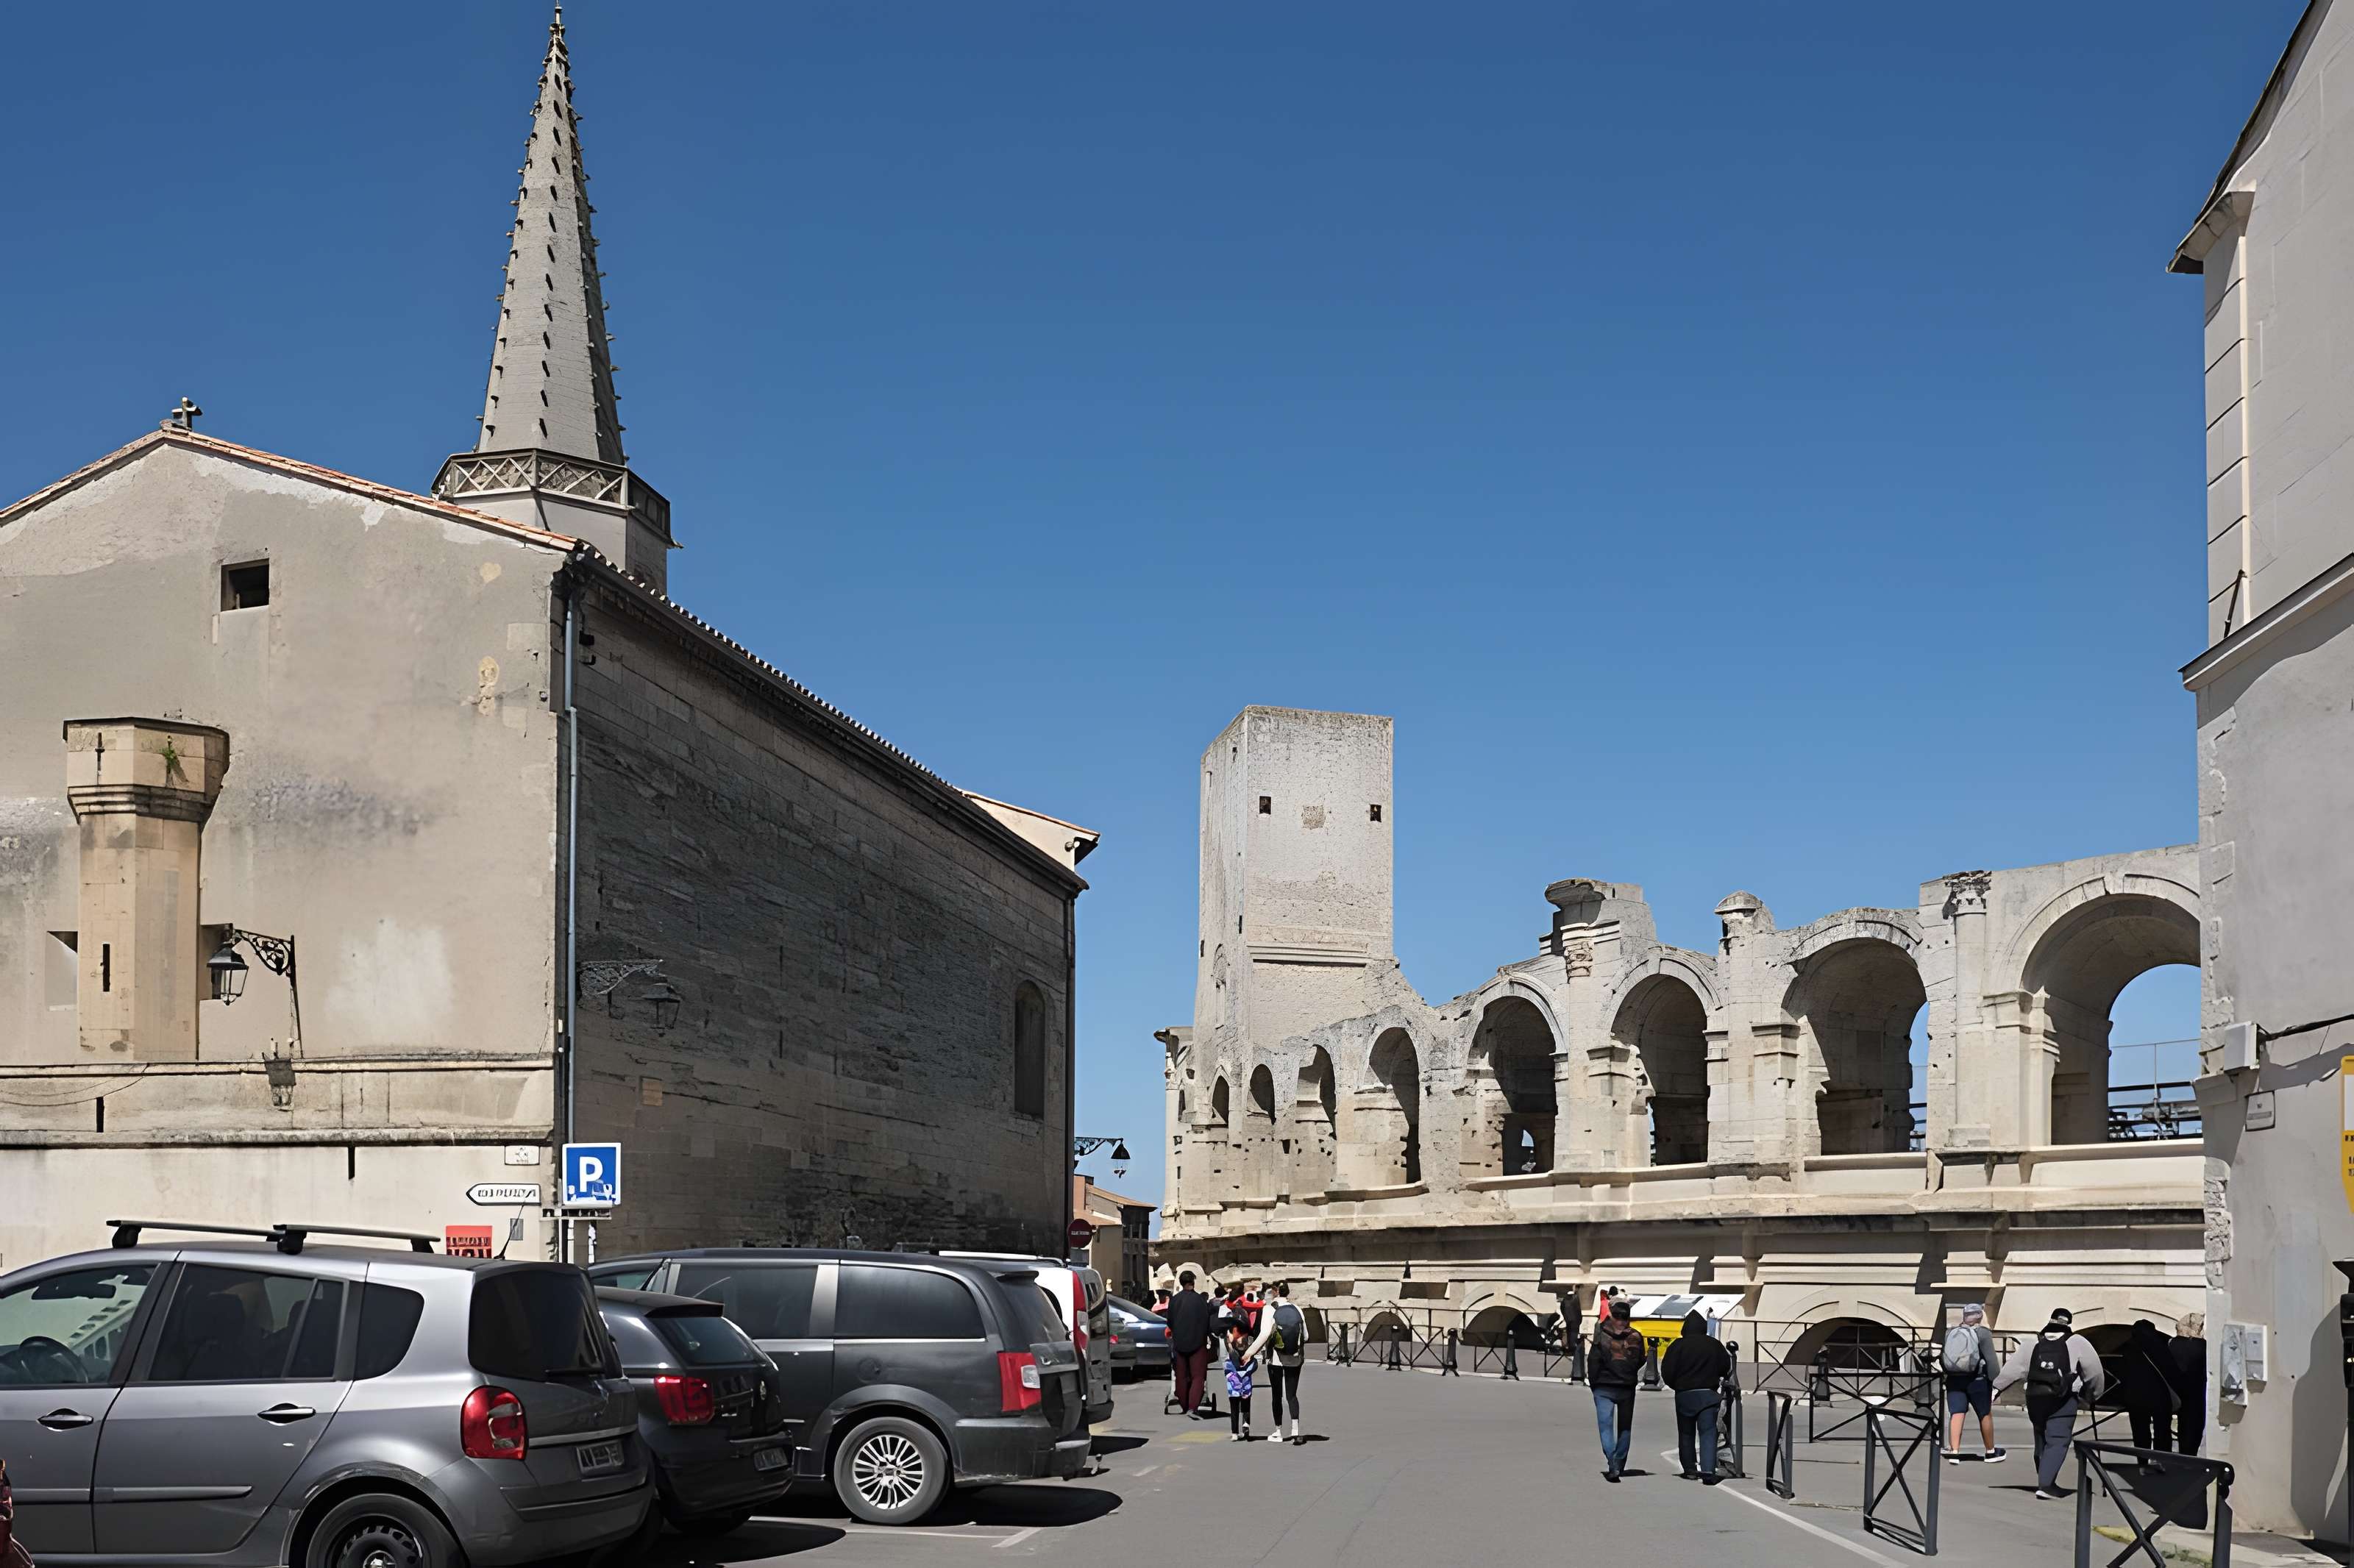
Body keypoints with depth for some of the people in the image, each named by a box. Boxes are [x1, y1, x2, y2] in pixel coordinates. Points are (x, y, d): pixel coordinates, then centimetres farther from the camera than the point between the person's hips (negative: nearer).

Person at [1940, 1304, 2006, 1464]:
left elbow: (1942, 1358, 12)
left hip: (1954, 1380, 4)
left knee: (1956, 1414, -1)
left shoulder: (1951, 1333, 10)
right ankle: (1991, 1452, 21)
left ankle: (1954, 1451, -13)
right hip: (1977, 1380, -4)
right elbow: (1991, 1359, -12)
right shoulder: (1983, 1333, -5)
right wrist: (1993, 1380, -8)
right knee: (1985, 1415, 11)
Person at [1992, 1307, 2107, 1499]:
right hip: (2062, 1400, -4)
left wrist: (1997, 1388, 6)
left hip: (2035, 1398, 4)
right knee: (2057, 1442, -5)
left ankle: (2046, 1482, 24)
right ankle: (2045, 1484, -16)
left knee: (2041, 1440, 16)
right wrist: (2094, 1395, 21)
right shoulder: (2077, 1343, 2)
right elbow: (2094, 1372, 5)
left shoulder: (2034, 1343, 11)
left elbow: (2013, 1367, 6)